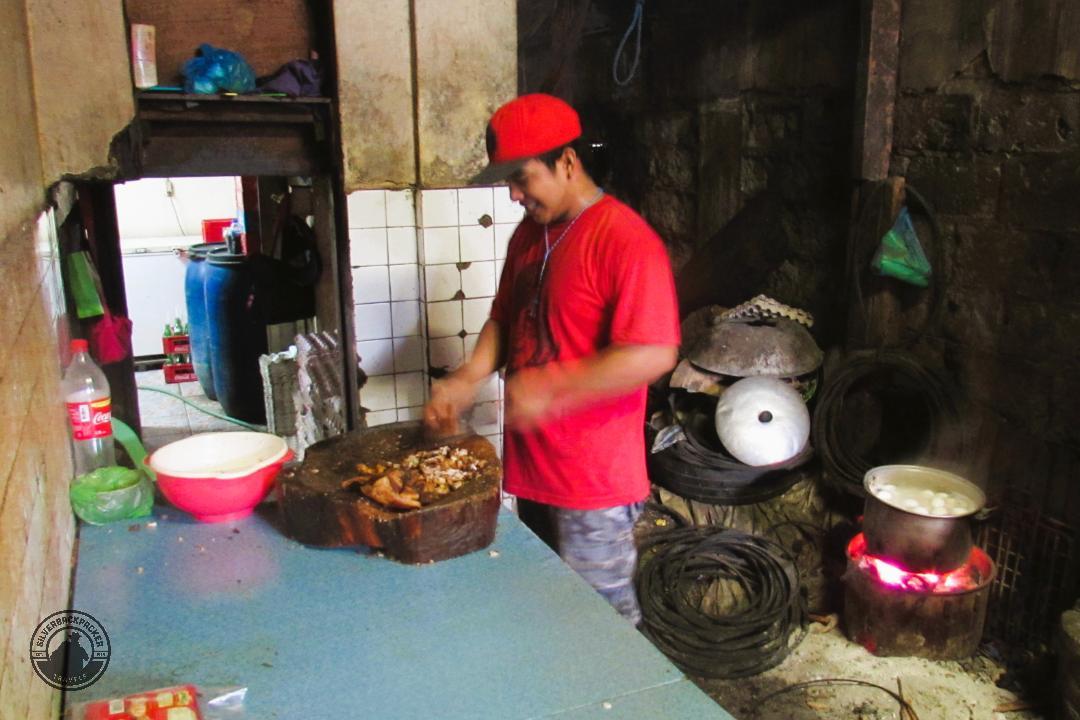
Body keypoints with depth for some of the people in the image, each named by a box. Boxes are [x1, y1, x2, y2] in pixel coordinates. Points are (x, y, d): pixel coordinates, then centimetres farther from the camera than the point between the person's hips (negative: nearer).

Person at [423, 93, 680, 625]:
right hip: (531, 466, 8)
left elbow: (655, 354, -24)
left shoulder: (625, 239, -17)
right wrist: (468, 378, 0)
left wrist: (548, 391, -24)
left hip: (594, 480, -8)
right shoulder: (529, 233, 10)